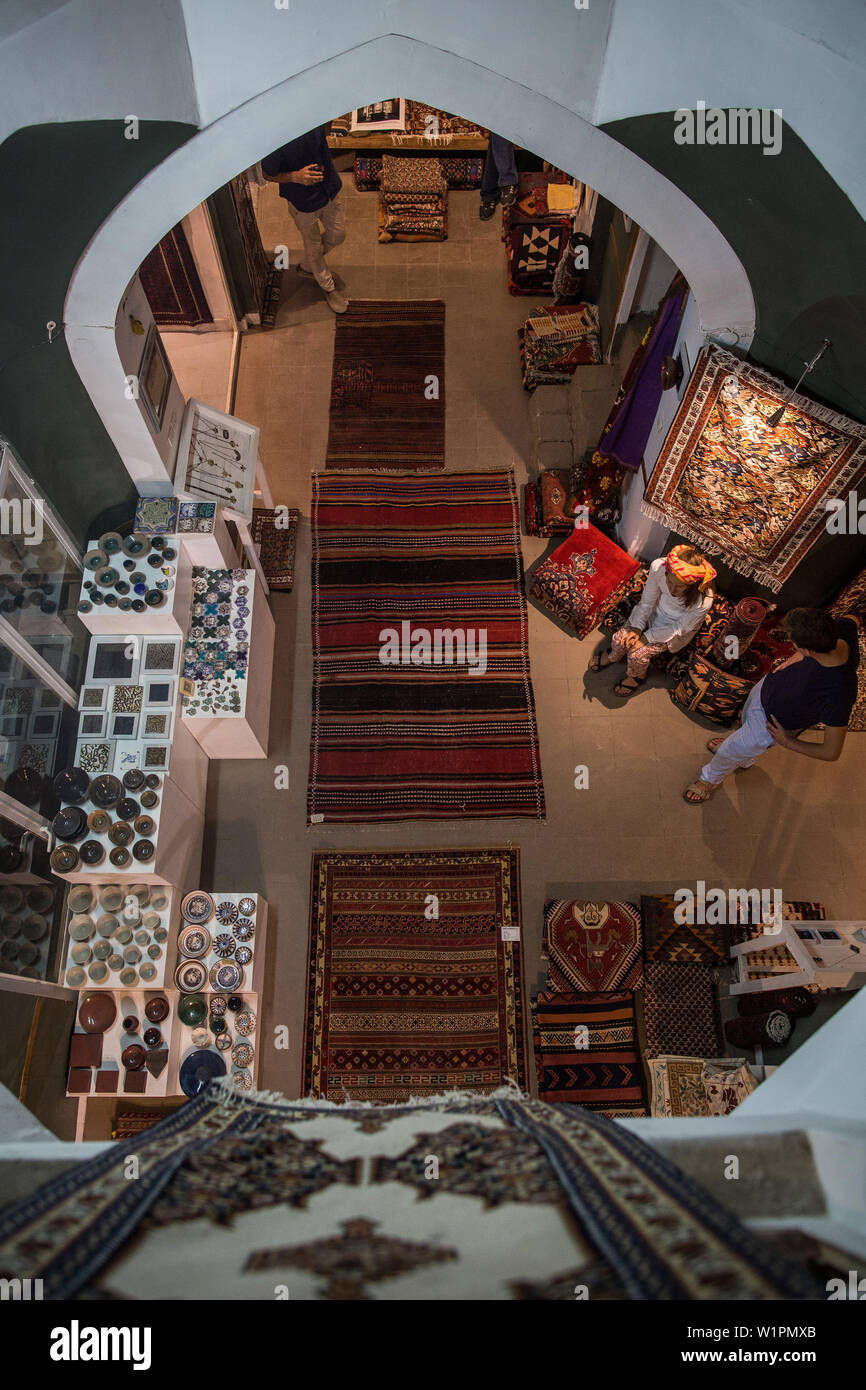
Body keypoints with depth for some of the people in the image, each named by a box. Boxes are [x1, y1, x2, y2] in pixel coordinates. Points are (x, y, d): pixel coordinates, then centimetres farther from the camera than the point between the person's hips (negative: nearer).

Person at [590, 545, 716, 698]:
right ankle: (613, 656, 33)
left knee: (638, 654, -14)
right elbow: (647, 600, -13)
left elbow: (680, 628, -21)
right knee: (619, 638, -6)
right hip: (656, 611, 3)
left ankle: (637, 676, 22)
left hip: (674, 629, -3)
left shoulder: (703, 601, -40)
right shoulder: (658, 567, -34)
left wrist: (645, 637, -21)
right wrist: (637, 627, -18)